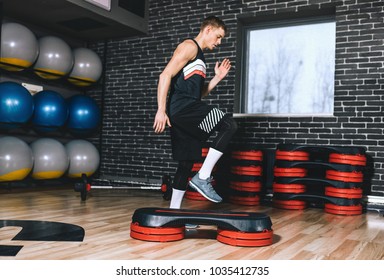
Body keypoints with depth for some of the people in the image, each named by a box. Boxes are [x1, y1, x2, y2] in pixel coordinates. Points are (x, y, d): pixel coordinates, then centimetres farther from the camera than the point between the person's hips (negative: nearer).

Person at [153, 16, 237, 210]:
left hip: (186, 113, 10)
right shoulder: (189, 46, -2)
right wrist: (161, 110, -22)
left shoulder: (199, 57, 28)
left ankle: (174, 210, 15)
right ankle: (202, 178, -16)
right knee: (229, 125, -19)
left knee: (187, 163, 9)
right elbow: (166, 75, -14)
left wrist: (217, 78, 20)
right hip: (183, 108, -10)